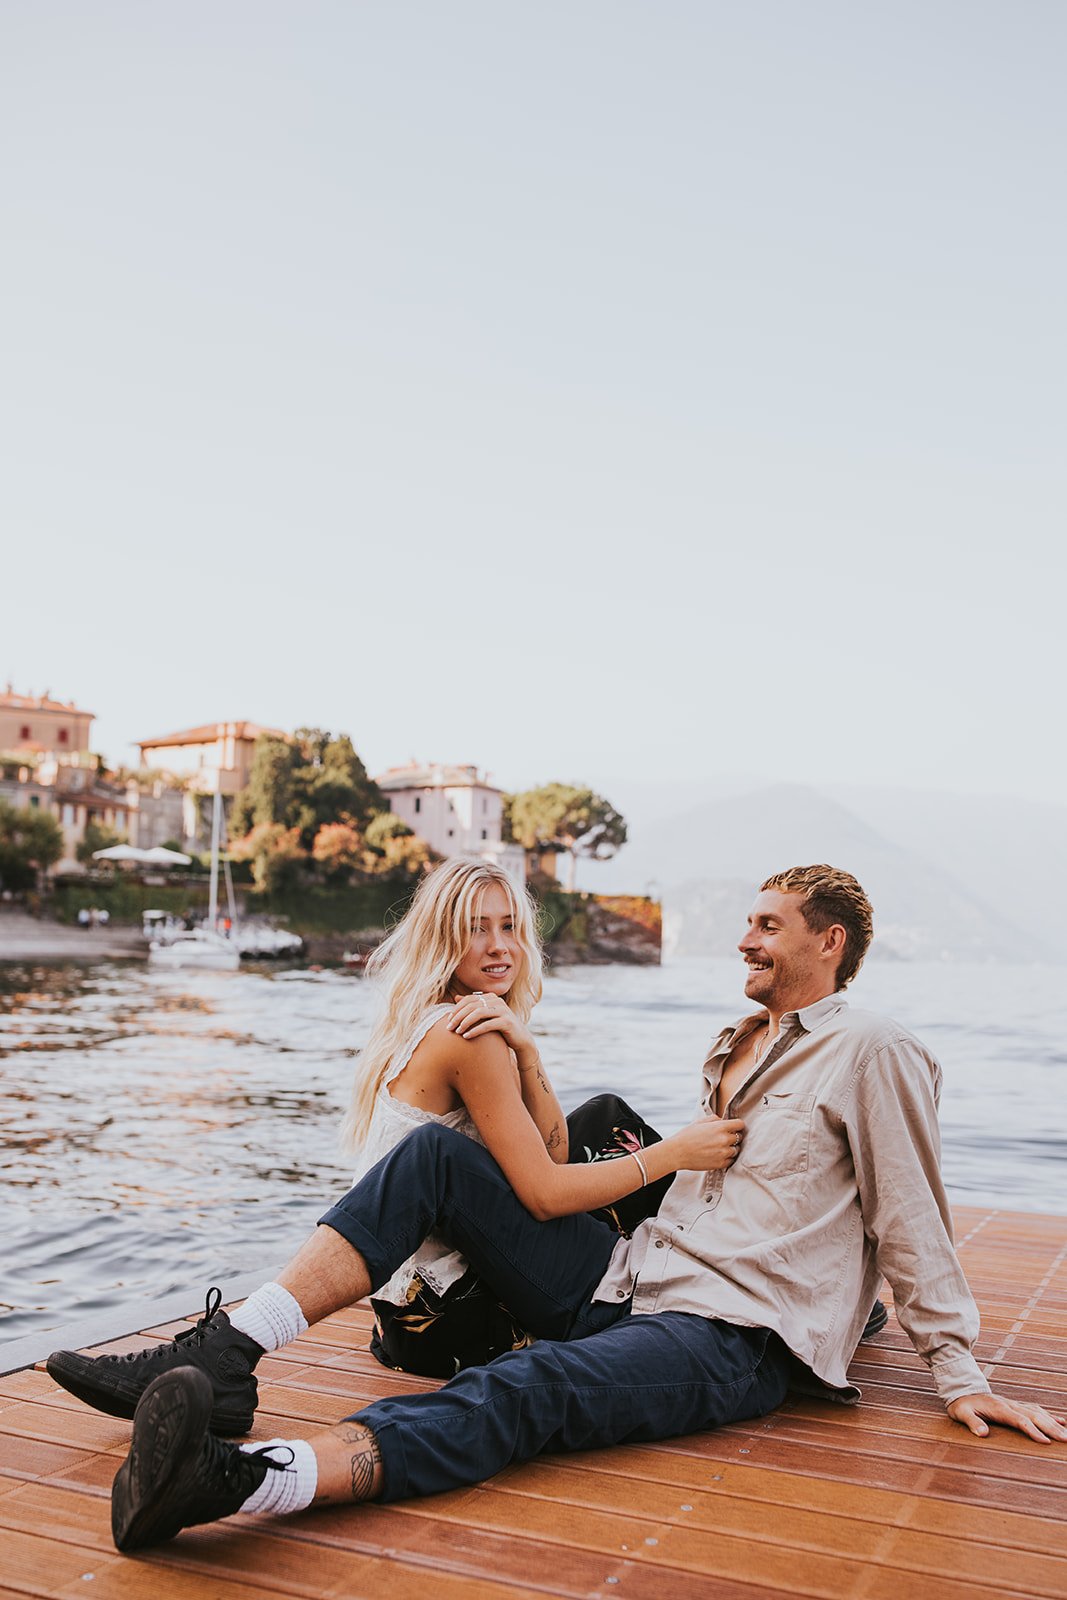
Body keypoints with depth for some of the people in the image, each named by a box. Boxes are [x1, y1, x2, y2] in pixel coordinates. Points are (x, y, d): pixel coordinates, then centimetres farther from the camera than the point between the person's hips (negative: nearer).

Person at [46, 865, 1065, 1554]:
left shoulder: (869, 1054, -1)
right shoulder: (737, 1048, 22)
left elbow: (913, 1226, -1)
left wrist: (961, 1378, -3)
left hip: (734, 1343, -7)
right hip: (629, 1282, 8)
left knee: (530, 1387, -37)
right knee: (436, 1155, -11)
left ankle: (239, 1479, -60)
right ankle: (223, 1356, -25)